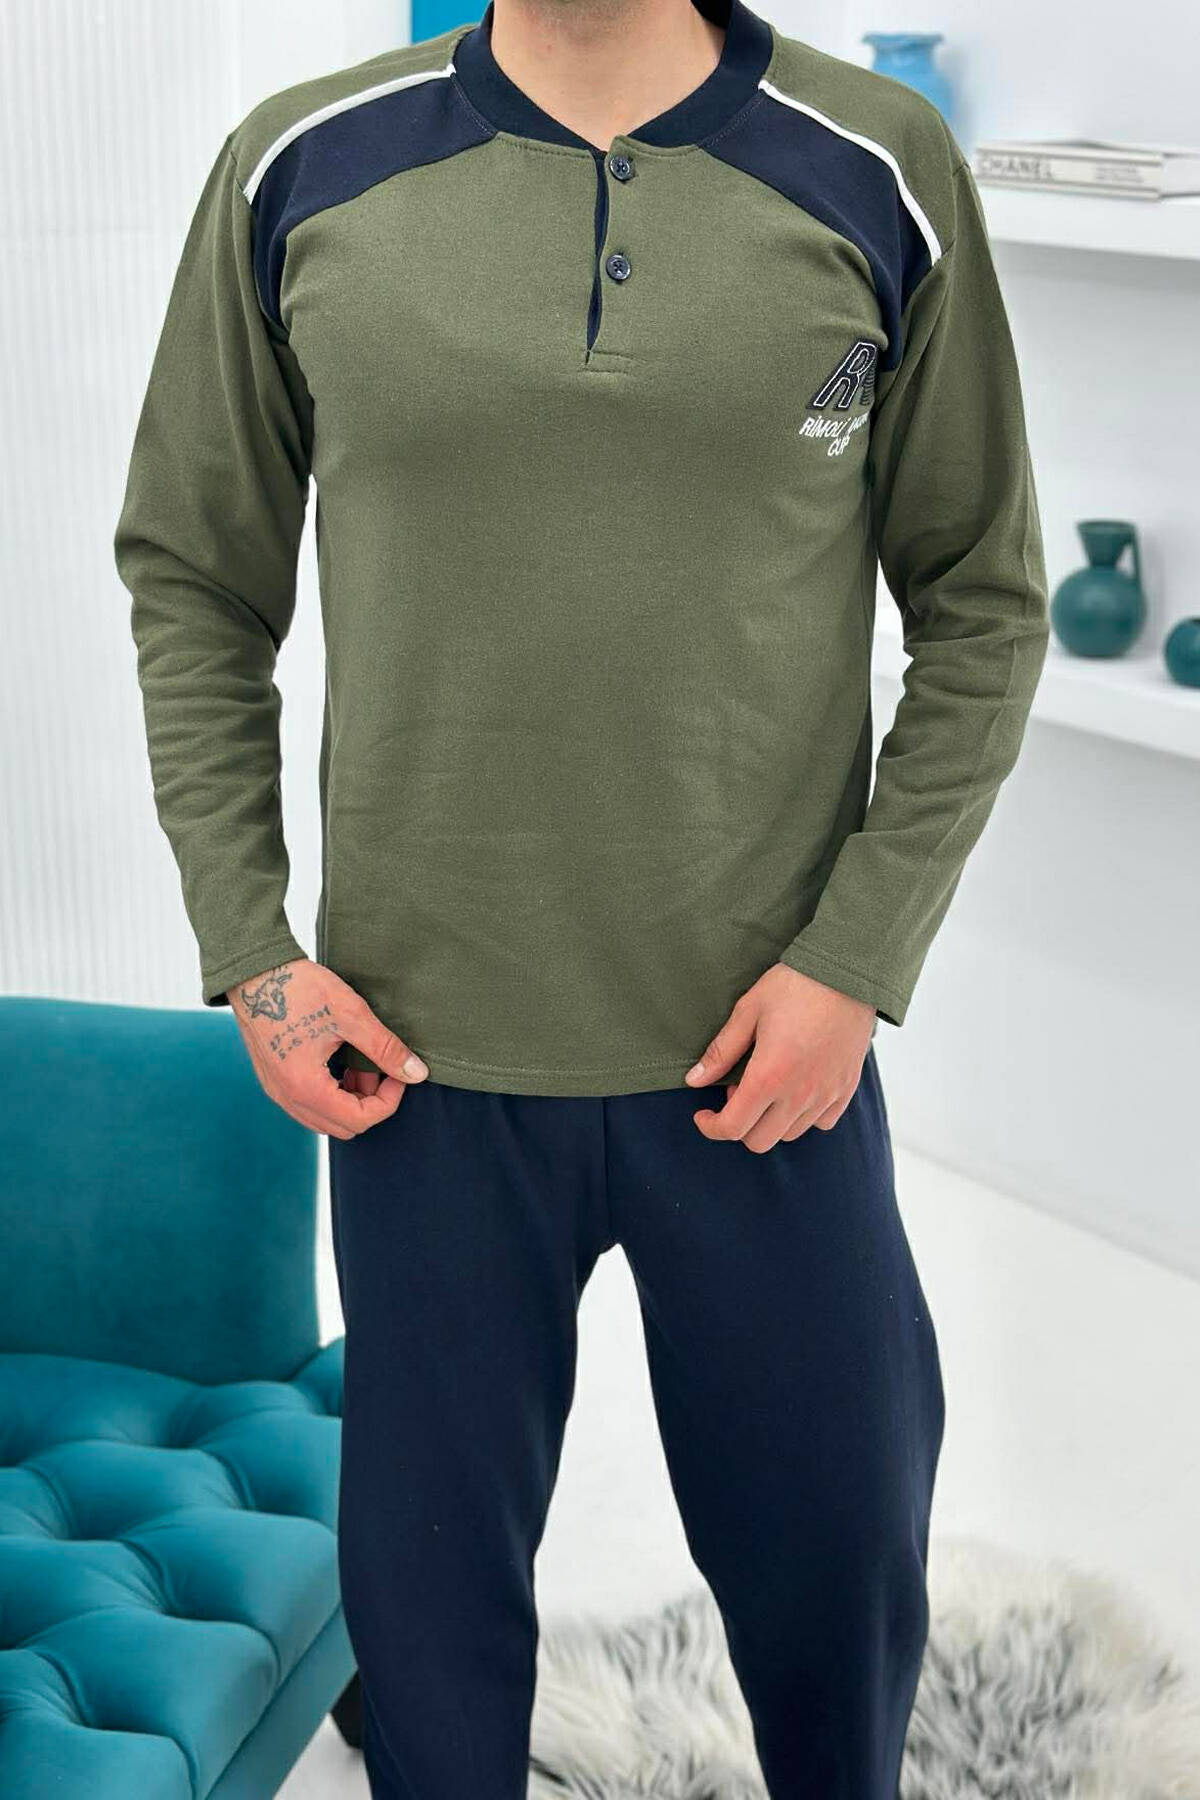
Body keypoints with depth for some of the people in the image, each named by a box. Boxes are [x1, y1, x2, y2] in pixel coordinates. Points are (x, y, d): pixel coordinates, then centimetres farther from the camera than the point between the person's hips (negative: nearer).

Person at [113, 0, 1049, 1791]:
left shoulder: (884, 176, -4)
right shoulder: (300, 171, -2)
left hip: (770, 1048, 0)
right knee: (429, 1577, 15)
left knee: (835, 1559, 15)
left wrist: (858, 958, -7)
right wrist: (248, 949, -3)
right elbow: (192, 580, 5)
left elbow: (984, 605, 1)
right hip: (424, 1054, 0)